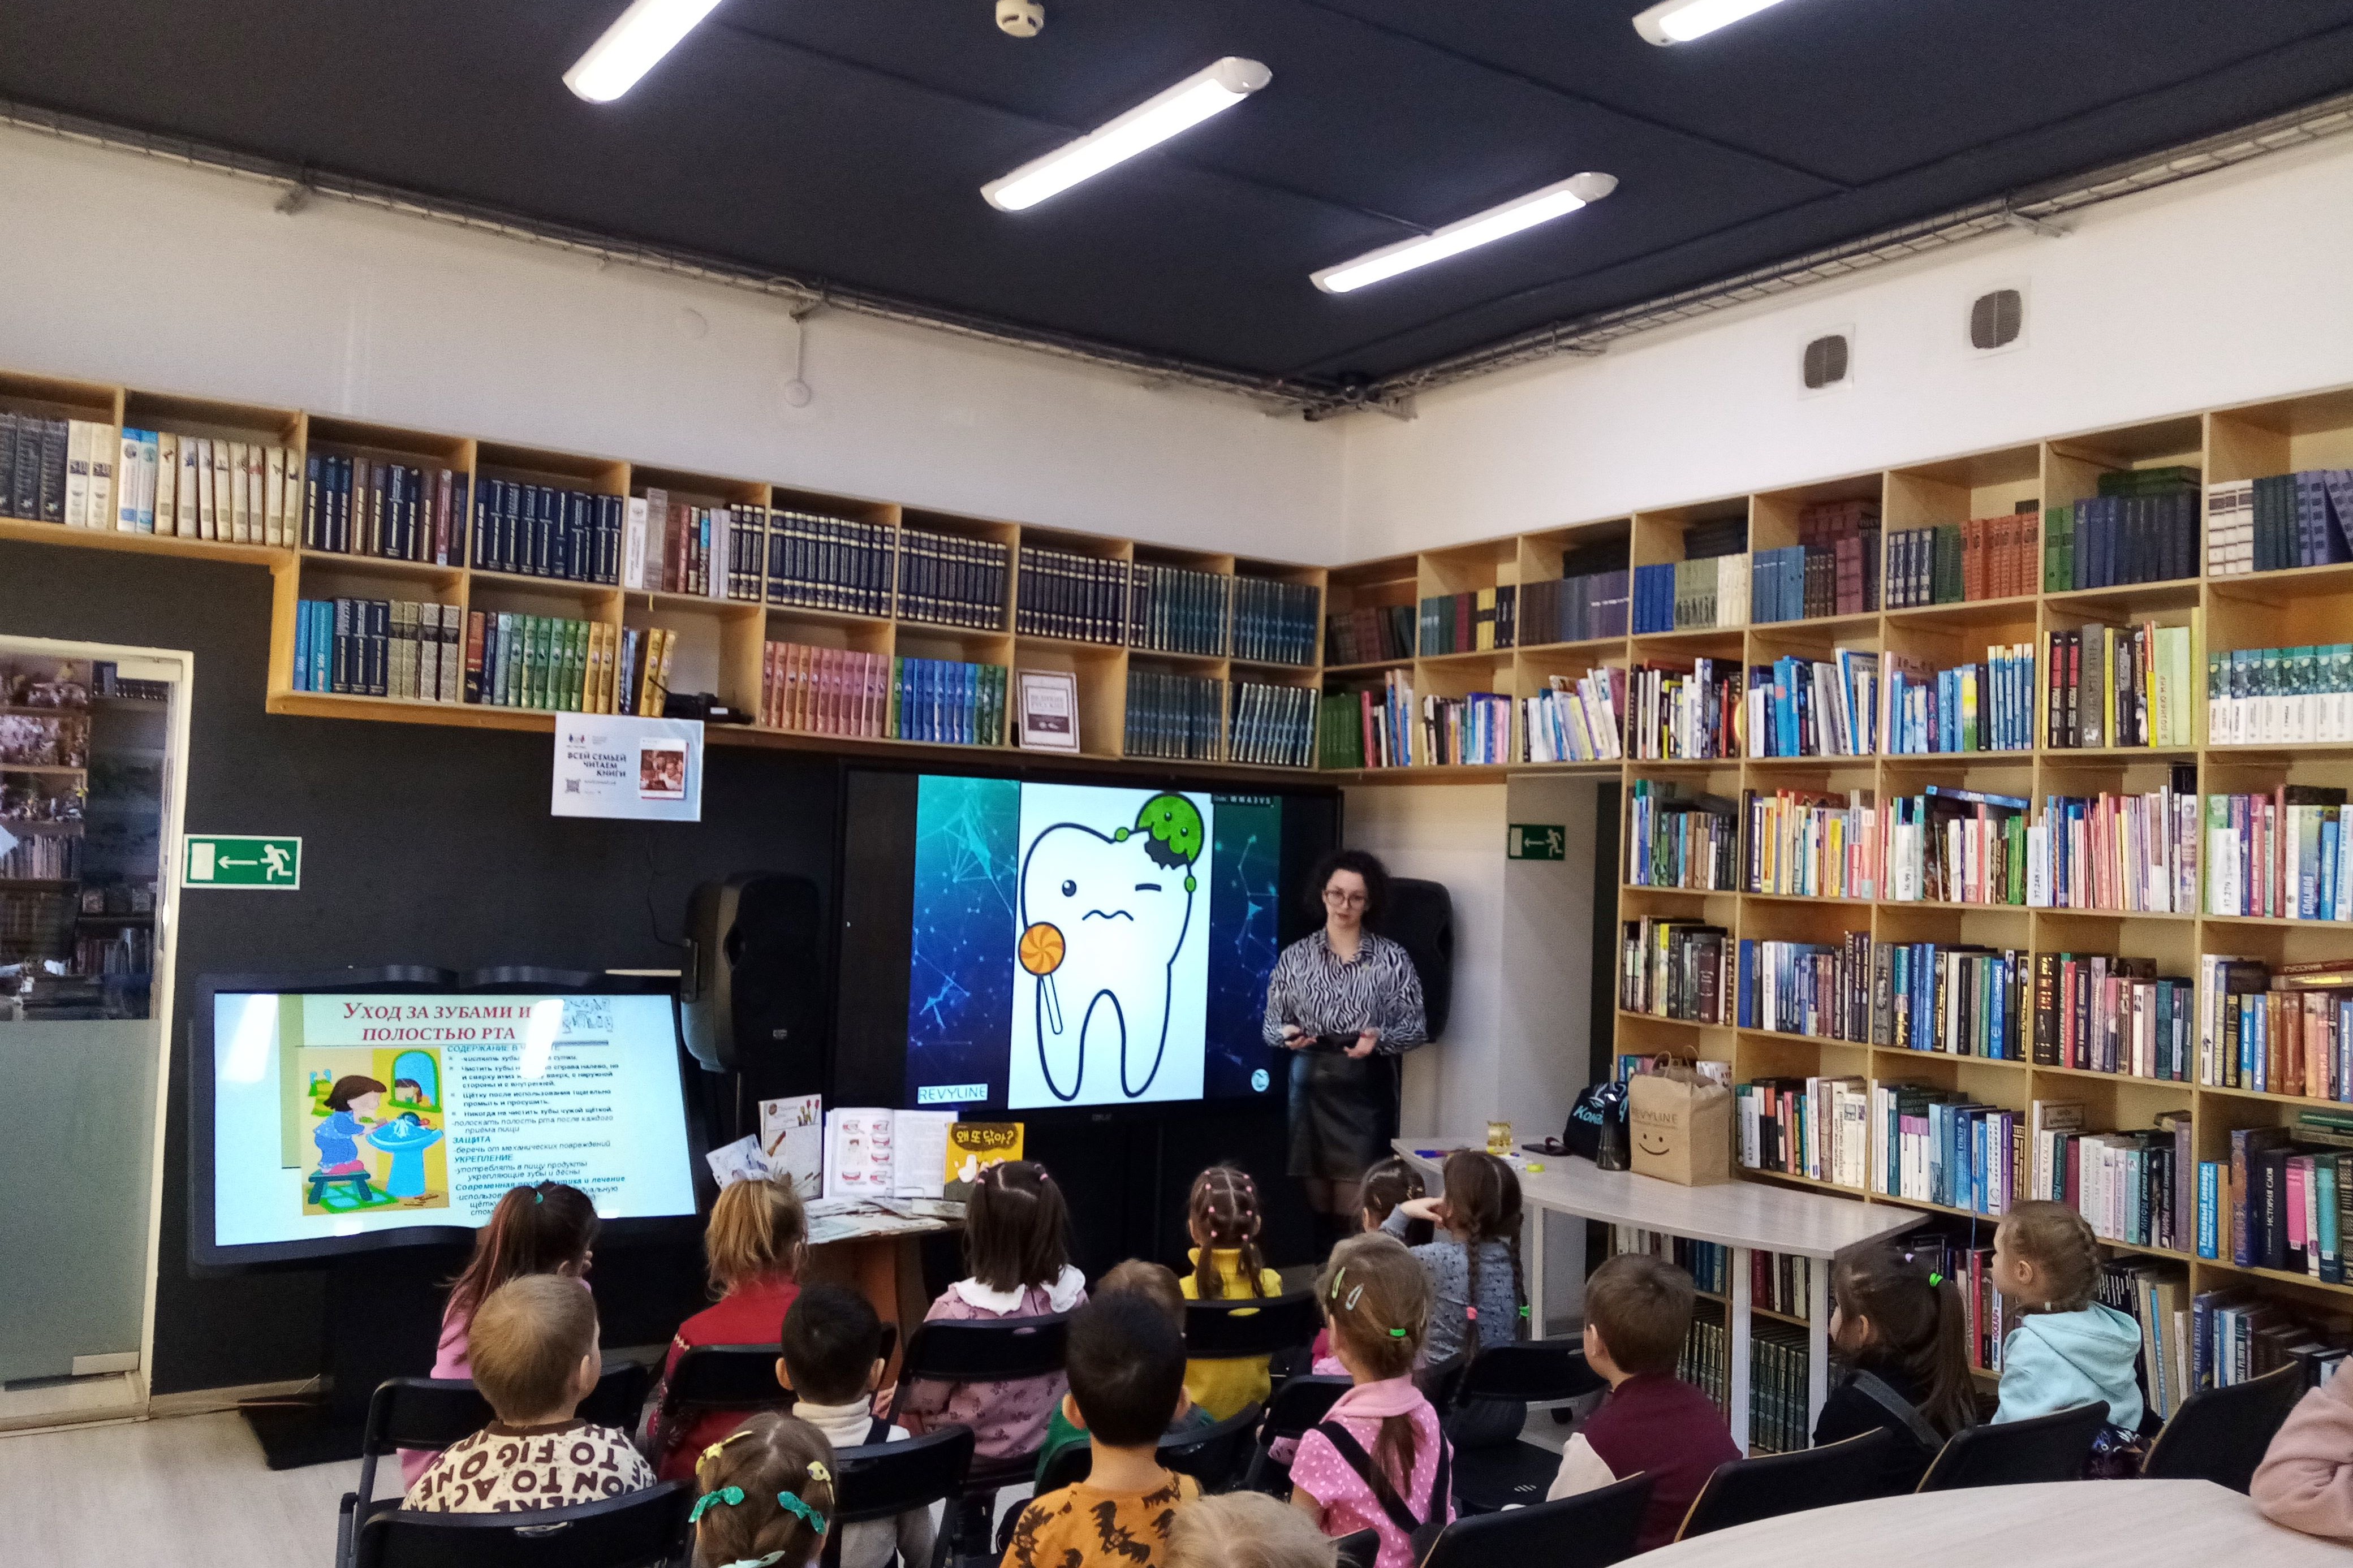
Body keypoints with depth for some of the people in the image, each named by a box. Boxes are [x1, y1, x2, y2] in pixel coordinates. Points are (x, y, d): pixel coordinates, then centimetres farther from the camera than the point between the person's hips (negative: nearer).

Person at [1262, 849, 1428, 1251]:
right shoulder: (1295, 957, 5)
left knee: (1358, 1211, -6)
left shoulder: (1392, 958, 1)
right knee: (1317, 1203, 4)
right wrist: (1287, 1034, -12)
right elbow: (1270, 1025, 10)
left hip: (1366, 1089, -2)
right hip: (1311, 1086, 2)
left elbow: (1416, 1028, 2)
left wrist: (1379, 1038, -16)